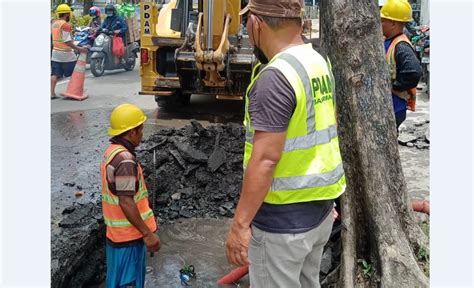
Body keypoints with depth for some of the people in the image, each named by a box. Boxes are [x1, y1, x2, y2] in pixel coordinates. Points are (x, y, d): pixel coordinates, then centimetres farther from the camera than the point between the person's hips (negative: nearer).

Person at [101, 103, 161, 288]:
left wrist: (146, 216, 22)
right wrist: (147, 233, -20)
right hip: (128, 233, -9)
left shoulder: (112, 152, 7)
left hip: (118, 231, 9)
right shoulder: (125, 160, -24)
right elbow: (126, 203, -26)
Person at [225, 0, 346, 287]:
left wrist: (240, 223, -20)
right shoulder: (320, 63, 4)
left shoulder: (276, 76, -23)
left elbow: (265, 159, -25)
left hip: (284, 217, -9)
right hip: (320, 206, 9)